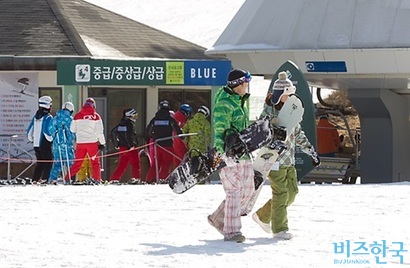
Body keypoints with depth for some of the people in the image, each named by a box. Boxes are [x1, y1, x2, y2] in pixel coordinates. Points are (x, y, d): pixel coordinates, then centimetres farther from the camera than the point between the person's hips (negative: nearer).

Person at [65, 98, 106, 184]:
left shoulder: (77, 115, 2)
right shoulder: (95, 116, -5)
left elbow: (72, 129, 10)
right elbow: (99, 131, -4)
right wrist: (102, 143, 4)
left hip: (80, 142, 2)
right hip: (92, 142, -2)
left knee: (77, 162, 9)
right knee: (95, 162, 8)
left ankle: (68, 178, 1)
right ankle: (97, 179, 0)